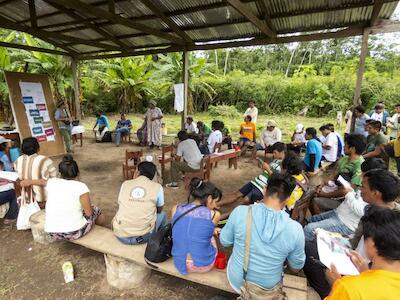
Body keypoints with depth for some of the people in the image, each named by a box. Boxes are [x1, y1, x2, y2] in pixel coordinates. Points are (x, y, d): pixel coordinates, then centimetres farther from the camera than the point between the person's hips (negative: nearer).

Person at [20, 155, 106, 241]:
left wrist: (30, 181, 44)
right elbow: (89, 213, -11)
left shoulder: (52, 183, -2)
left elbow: (42, 181, 23)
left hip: (52, 233, 5)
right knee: (96, 210, 21)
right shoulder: (81, 187, -16)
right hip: (75, 233, -5)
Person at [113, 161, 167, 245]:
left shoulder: (125, 183, 5)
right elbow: (159, 210, 16)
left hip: (120, 236, 3)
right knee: (162, 214, 26)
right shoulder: (157, 187, 0)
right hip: (143, 236, -3)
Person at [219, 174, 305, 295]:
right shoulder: (295, 229, -24)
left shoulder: (240, 212, -25)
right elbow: (296, 267, -6)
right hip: (268, 288, 1)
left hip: (236, 281, 0)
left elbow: (224, 242, -8)